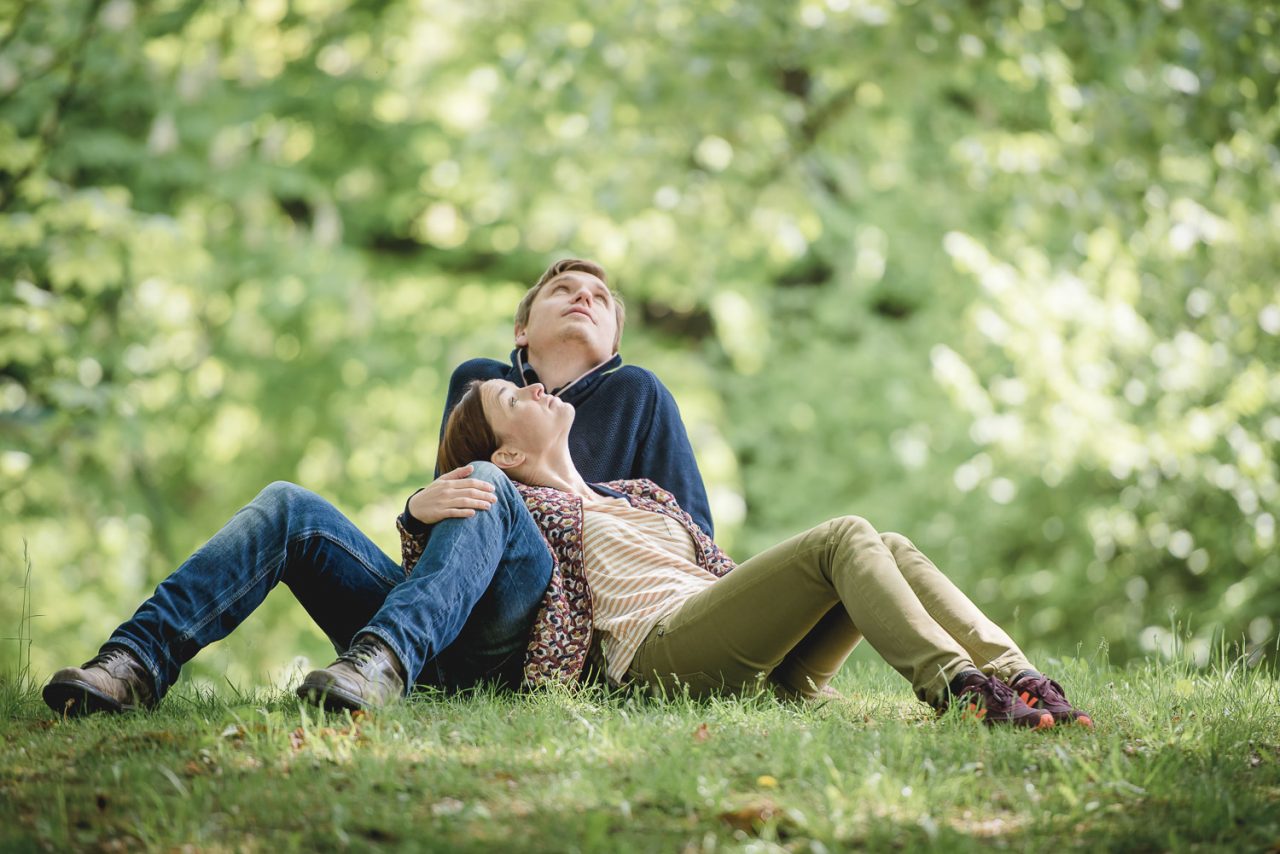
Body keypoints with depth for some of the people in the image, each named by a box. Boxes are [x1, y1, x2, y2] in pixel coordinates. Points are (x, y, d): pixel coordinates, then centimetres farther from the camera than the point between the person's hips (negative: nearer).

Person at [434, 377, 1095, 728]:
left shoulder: (644, 496, 36)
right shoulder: (531, 506, 13)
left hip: (761, 665, 7)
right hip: (663, 648, -7)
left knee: (891, 550, -12)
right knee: (844, 537, -23)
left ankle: (1017, 679, -31)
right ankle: (959, 689, -45)